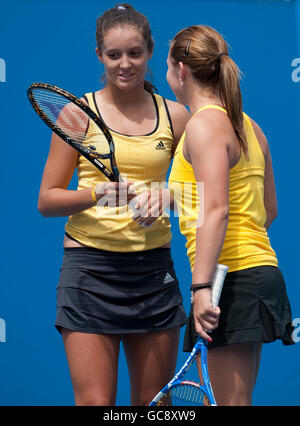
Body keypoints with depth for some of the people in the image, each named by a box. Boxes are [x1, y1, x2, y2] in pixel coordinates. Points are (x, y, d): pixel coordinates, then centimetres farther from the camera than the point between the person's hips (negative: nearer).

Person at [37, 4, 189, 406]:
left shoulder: (175, 115, 7)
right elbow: (47, 200, 1)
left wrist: (167, 196, -8)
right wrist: (97, 194, -17)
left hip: (153, 268, 3)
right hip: (90, 266, -3)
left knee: (154, 404, 5)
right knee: (94, 401, -7)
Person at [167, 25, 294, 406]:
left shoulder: (204, 124, -10)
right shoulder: (249, 126, 15)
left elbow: (217, 210, -21)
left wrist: (201, 285, -27)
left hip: (234, 277, -9)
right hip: (261, 270, 9)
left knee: (232, 402, -8)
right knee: (235, 399, 12)